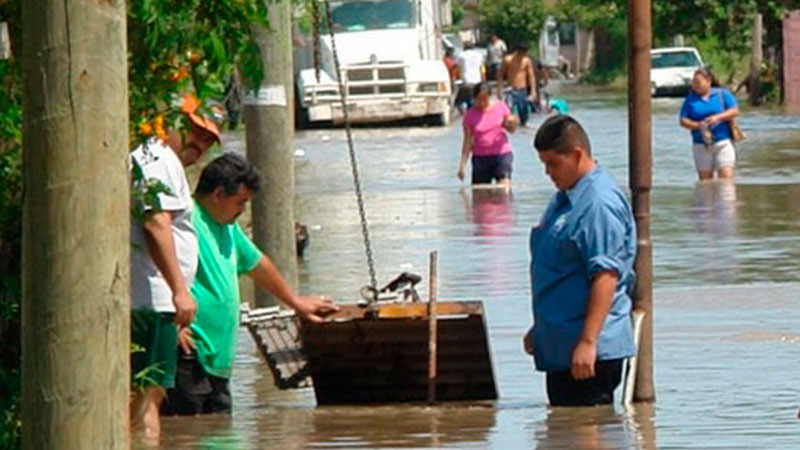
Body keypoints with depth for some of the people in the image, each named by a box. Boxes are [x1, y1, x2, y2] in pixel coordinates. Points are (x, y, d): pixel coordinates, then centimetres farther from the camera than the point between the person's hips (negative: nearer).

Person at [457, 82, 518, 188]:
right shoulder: (470, 115, -1)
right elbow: (467, 141, 2)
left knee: (504, 185, -16)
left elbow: (511, 130, 9)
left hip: (502, 154, -1)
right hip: (480, 157, 1)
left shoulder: (500, 107, 0)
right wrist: (462, 165, -3)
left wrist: (512, 124, -17)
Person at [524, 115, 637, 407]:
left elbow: (606, 276, -23)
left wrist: (588, 342, -27)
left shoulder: (599, 204, -16)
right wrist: (539, 329, 29)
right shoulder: (564, 200, 16)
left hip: (592, 352, -10)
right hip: (559, 349, 10)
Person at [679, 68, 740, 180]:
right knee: (705, 179, 1)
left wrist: (717, 117, -19)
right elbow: (683, 121, 3)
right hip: (701, 145, 2)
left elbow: (735, 111, -3)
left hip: (723, 143, -2)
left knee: (726, 176, -13)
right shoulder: (690, 99, 8)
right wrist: (698, 125, -17)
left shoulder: (723, 94, 5)